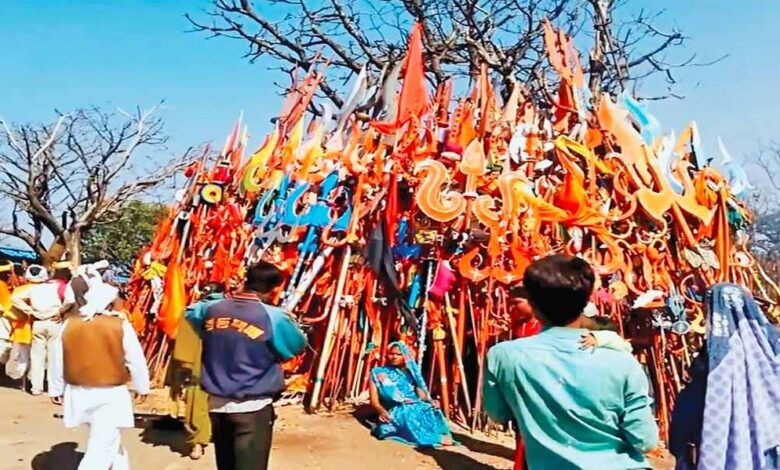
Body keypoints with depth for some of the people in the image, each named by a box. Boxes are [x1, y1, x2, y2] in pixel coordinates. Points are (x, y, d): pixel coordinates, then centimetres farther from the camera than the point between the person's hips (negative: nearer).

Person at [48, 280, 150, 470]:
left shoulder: (69, 325, -1)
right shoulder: (120, 326, -11)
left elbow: (57, 362, 7)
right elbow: (136, 360, -6)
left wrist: (56, 389, 20)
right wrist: (142, 387, 7)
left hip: (79, 393, 5)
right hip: (110, 395, -5)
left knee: (109, 440, 24)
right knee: (101, 448, 0)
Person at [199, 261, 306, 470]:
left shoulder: (213, 309, -1)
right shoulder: (273, 317, -16)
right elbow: (299, 344, -1)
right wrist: (289, 323, 16)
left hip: (216, 403, 6)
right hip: (252, 407, -6)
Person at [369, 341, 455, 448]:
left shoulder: (410, 372, 18)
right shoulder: (377, 373, 10)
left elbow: (421, 393, 10)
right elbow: (374, 401, 2)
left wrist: (431, 401, -13)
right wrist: (381, 411, -20)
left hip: (415, 407, 3)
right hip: (395, 411, -3)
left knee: (431, 409, -30)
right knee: (407, 415, -37)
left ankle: (443, 435, -45)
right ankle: (437, 438, -42)